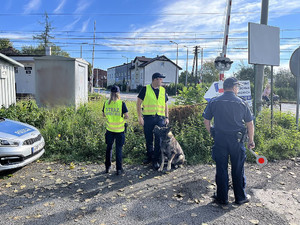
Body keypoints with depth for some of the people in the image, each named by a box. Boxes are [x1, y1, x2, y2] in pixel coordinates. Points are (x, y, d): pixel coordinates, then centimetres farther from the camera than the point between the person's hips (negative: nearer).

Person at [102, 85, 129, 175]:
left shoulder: (106, 103, -4)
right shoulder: (122, 103, -13)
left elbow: (104, 115, 7)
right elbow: (126, 116, -12)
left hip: (109, 130, 3)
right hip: (119, 130, -2)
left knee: (109, 148, 17)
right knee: (119, 149, 7)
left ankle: (107, 167, 26)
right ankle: (119, 169, 11)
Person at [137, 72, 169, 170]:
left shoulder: (163, 90, 11)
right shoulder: (145, 89, 0)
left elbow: (165, 105, 17)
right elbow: (139, 103, 0)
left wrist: (167, 117, 9)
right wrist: (140, 117, -7)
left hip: (160, 118, 2)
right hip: (148, 118, -2)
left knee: (158, 140, 0)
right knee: (148, 139, 9)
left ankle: (155, 160, 11)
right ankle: (149, 157, 28)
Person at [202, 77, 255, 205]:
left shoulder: (214, 102, 0)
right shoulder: (241, 103, -1)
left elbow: (206, 121, 2)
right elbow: (250, 124, 3)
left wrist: (212, 134, 15)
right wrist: (251, 140, 13)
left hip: (219, 139, 1)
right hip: (237, 140, 0)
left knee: (221, 169, 9)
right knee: (238, 169, 13)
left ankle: (222, 198, 20)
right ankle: (240, 197, 27)